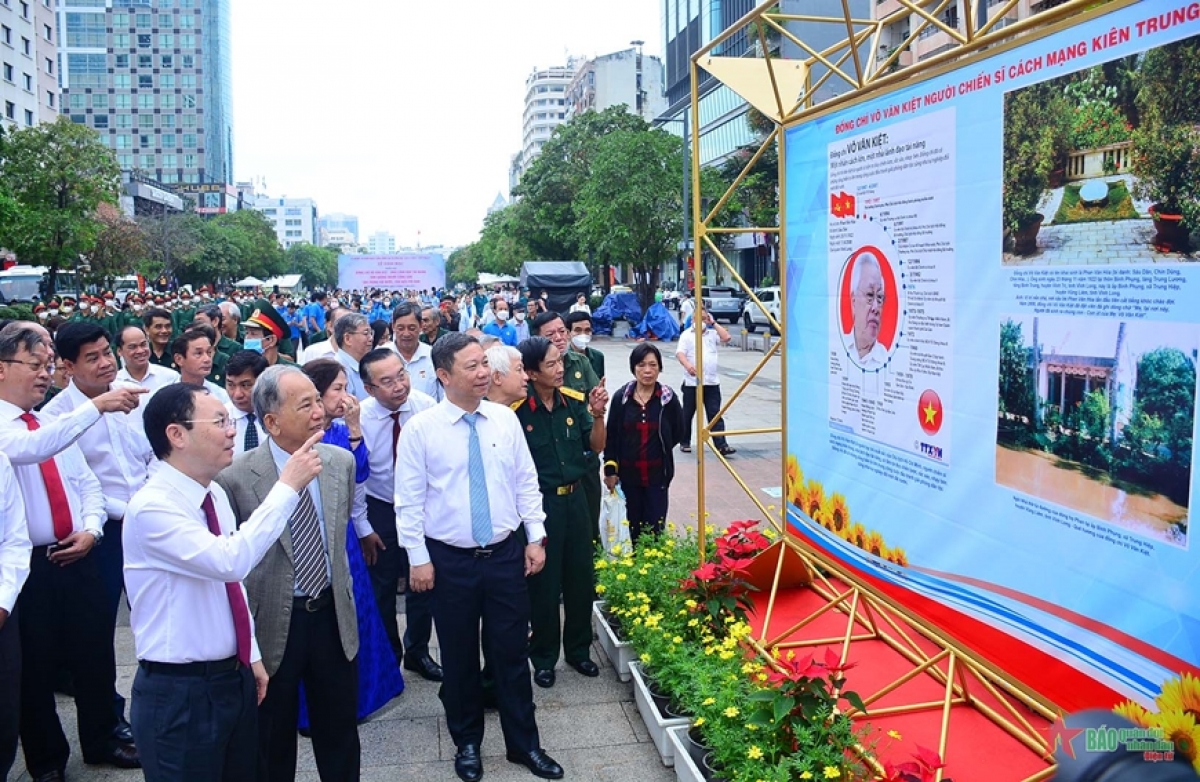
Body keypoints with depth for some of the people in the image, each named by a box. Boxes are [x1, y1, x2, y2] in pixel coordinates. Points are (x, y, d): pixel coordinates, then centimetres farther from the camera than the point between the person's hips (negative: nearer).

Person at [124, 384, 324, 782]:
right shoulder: (151, 508, -22)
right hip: (179, 691, -8)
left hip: (235, 678, 8)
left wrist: (252, 656, 15)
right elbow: (231, 561, -35)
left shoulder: (215, 494, 6)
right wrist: (287, 487, -30)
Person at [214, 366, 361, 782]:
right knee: (272, 741, 16)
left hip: (333, 616, 4)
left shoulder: (341, 462, -3)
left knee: (341, 733, 18)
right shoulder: (235, 477, -17)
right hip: (273, 623, -3)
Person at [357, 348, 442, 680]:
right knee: (382, 587, 12)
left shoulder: (426, 406, -16)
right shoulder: (359, 418, -18)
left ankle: (418, 652, 35)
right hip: (380, 510, -1)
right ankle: (388, 656, 34)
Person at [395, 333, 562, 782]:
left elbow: (527, 482, 7)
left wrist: (535, 537, 3)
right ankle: (466, 743, 32)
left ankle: (524, 744, 26)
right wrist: (418, 558, -7)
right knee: (459, 657, 12)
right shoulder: (420, 429, -9)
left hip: (506, 554, 2)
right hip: (450, 560, -2)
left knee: (512, 652, 10)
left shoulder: (505, 420, 0)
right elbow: (409, 500, -6)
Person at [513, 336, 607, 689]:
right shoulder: (516, 409, -17)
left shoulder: (574, 401, -2)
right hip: (539, 502, -5)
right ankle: (543, 657, 26)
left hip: (575, 498, 5)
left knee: (581, 576, 15)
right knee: (544, 581, 8)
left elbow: (596, 446, 5)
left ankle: (578, 649, 34)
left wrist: (598, 415, -10)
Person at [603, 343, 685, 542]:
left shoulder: (668, 398, -7)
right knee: (632, 526, 9)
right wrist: (610, 469, -2)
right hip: (628, 474, 1)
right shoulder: (621, 397, -5)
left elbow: (677, 433, 6)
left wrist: (659, 451, 9)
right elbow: (611, 436, 0)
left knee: (655, 528, 0)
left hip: (657, 474, -1)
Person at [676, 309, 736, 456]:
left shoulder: (712, 333, 13)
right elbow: (680, 353, -10)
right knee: (687, 414, 9)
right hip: (691, 382, -2)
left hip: (712, 382, 2)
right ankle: (684, 442, 24)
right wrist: (687, 365, -29)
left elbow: (727, 338, -4)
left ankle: (721, 446, -9)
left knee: (715, 415, -4)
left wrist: (714, 323, 1)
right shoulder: (687, 334, 3)